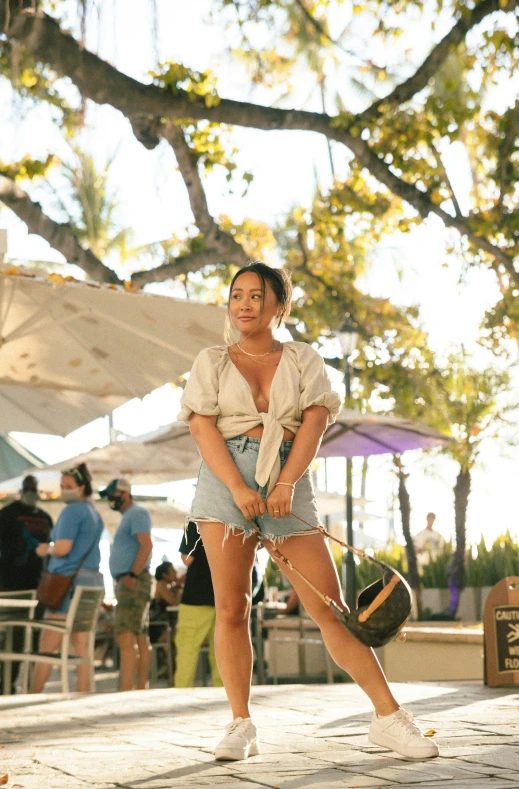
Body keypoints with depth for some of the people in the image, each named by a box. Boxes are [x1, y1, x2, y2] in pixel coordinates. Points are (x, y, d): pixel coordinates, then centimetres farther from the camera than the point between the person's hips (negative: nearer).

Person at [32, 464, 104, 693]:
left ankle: (34, 695, -4)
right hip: (92, 579, 9)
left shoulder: (72, 511, -9)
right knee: (82, 645, 4)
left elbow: (62, 548, -18)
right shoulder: (94, 513, 19)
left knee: (47, 645, -5)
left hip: (70, 580, -9)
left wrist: (46, 548, 1)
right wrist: (50, 548, 18)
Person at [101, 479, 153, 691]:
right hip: (125, 582, 11)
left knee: (126, 636, -18)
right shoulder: (128, 516, 24)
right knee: (140, 639, 9)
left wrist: (132, 575, -24)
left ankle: (126, 692, -24)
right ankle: (141, 689, 11)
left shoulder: (137, 513, -7)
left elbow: (146, 545, -19)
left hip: (133, 582, -11)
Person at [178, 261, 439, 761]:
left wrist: (286, 484, -16)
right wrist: (239, 488, -16)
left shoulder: (304, 360, 13)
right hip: (225, 479, 0)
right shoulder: (211, 363, 12)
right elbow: (202, 427, -1)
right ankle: (241, 727, 5)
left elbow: (314, 422, -1)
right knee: (231, 608, -3)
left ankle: (388, 717, -2)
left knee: (331, 607, -4)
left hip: (288, 483, 0)